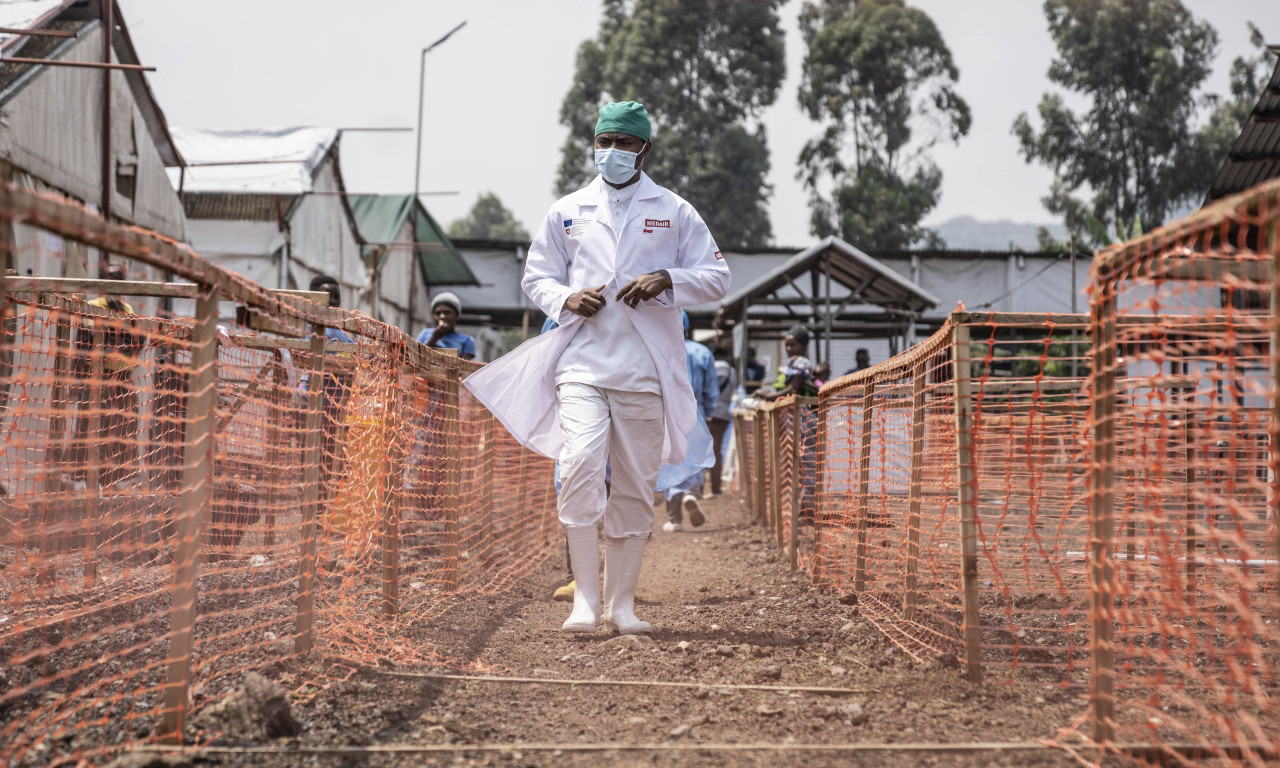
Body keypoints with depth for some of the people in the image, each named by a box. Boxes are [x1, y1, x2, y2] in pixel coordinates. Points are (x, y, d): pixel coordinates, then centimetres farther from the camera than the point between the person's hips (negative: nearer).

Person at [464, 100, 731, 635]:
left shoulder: (674, 213, 10)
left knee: (635, 486, 2)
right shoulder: (567, 211, 13)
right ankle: (585, 599, -14)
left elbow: (717, 277, 9)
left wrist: (667, 281, -10)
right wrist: (566, 300, -3)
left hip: (645, 370, 0)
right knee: (580, 467, -18)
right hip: (581, 364, 0)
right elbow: (536, 276, 19)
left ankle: (621, 604, 12)